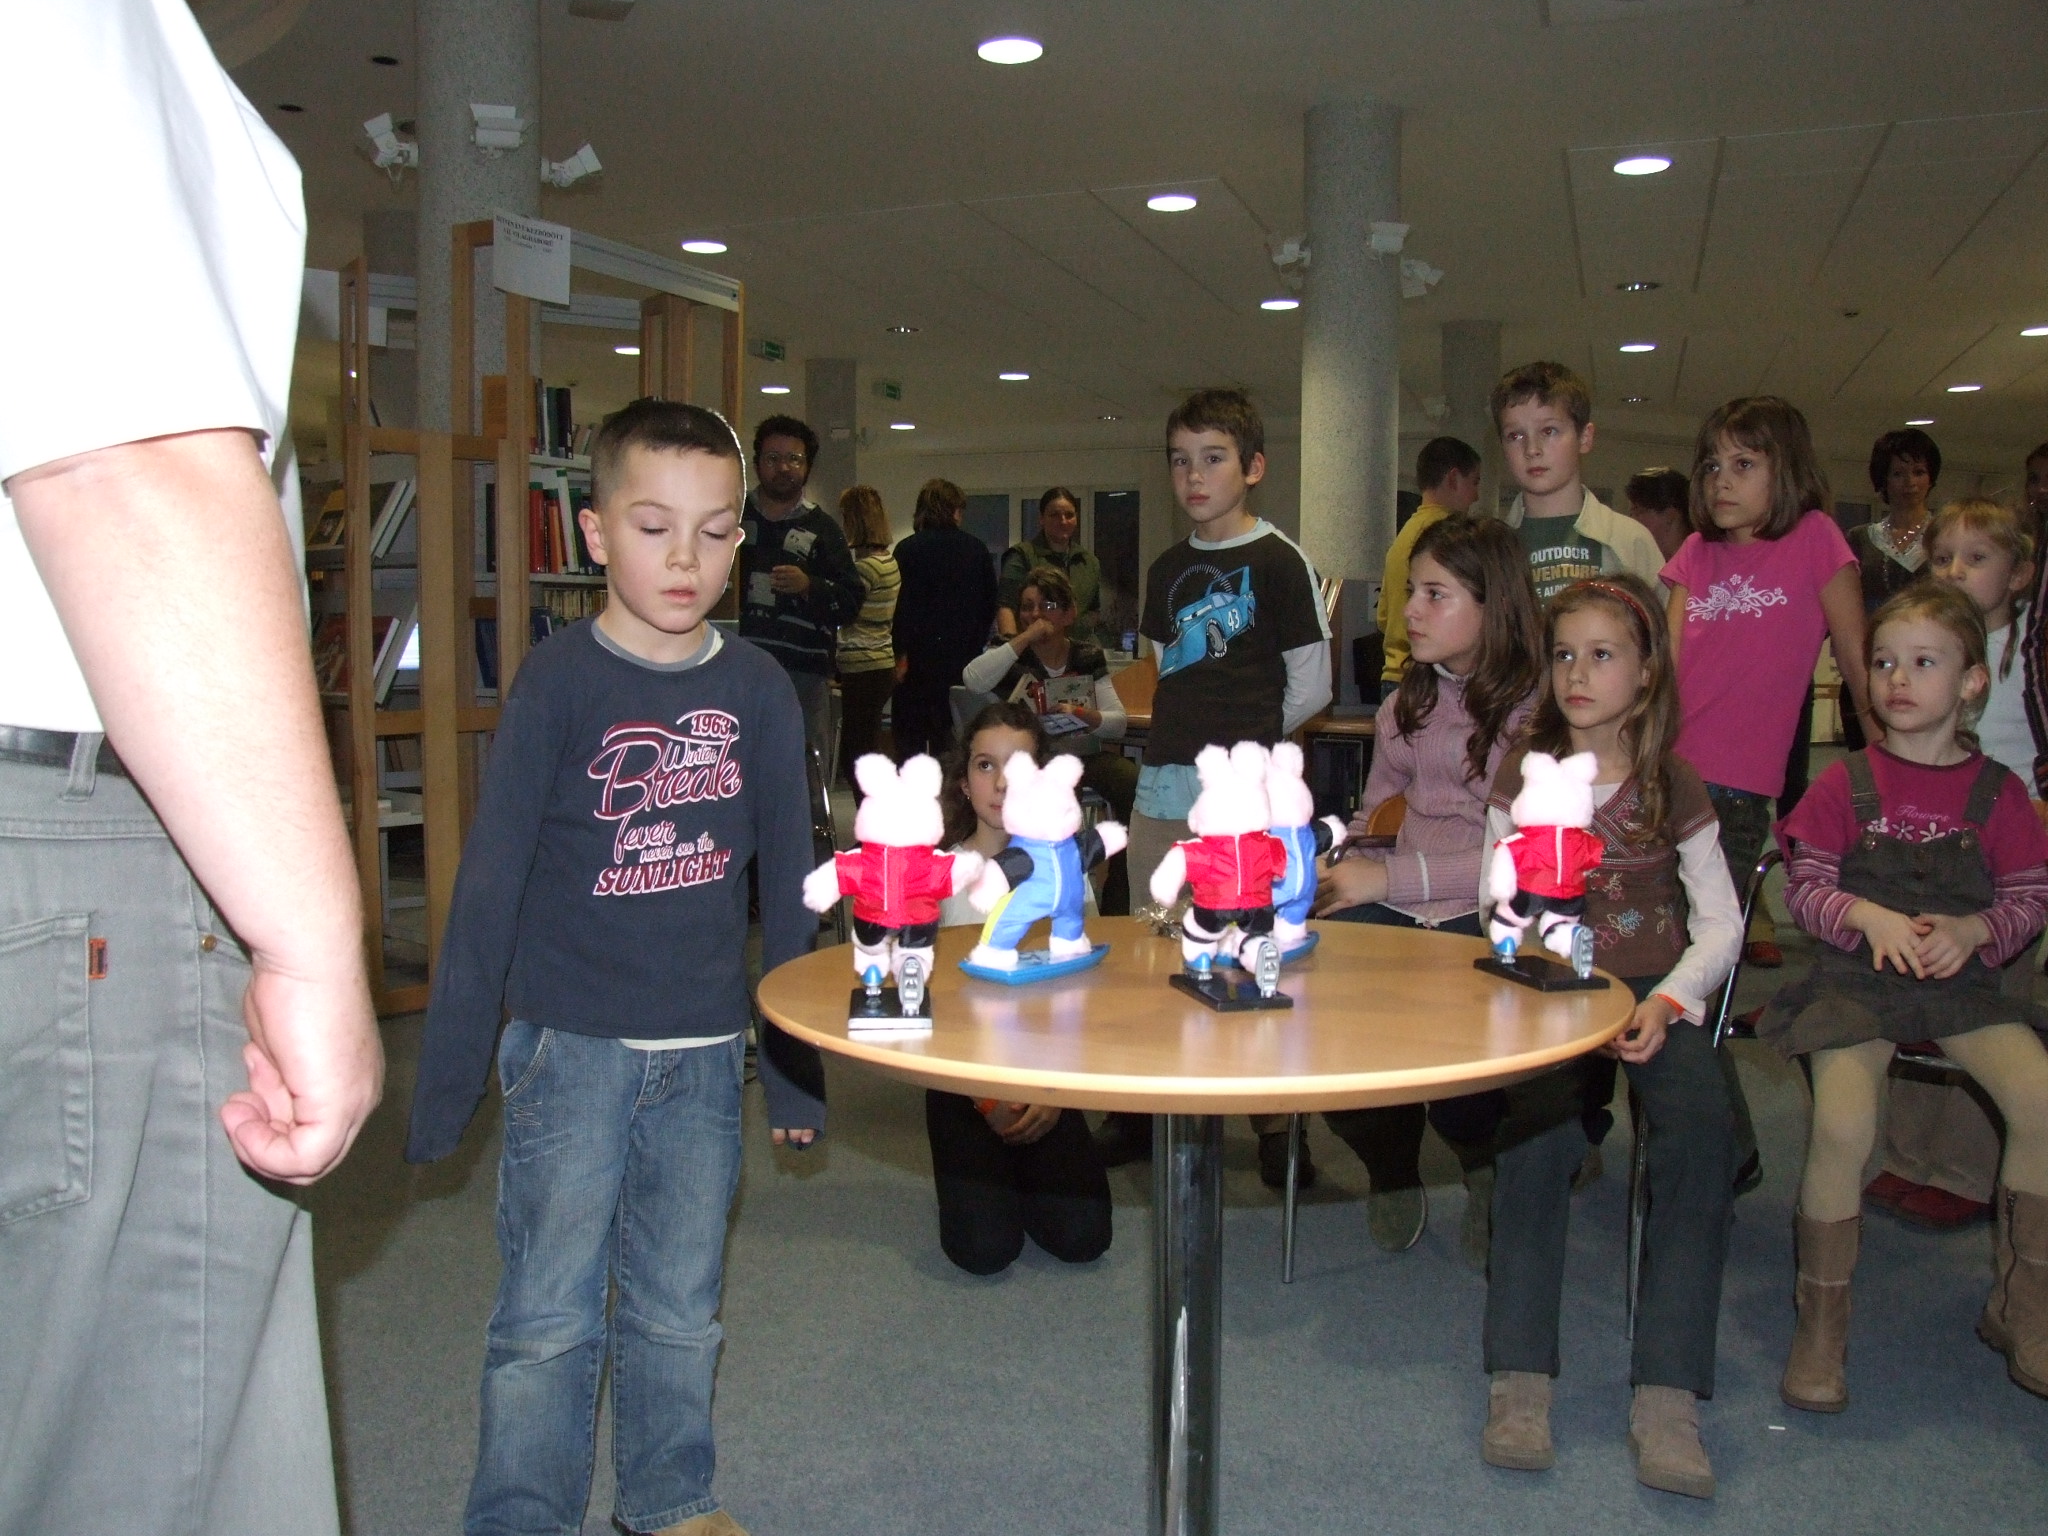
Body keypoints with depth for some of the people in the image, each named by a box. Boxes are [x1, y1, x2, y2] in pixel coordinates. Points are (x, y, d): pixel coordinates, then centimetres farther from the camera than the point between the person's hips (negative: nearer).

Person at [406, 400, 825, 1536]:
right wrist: (448, 1067, -6)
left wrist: (794, 1063, 10)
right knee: (549, 1316, 5)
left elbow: (784, 884, 7)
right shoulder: (560, 681, -8)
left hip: (706, 1053, 3)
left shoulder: (758, 690, 1)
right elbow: (489, 882, -6)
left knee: (680, 1313, 16)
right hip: (570, 1044, -3)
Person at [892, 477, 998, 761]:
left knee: (910, 735, 2)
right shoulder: (976, 549, 4)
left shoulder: (908, 549, -7)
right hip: (965, 658, 3)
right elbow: (990, 603, 9)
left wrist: (901, 653, -6)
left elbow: (902, 605, -11)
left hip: (920, 655, -3)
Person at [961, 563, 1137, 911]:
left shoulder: (1089, 657, 12)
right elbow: (973, 681, -16)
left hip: (1086, 756, 3)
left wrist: (1081, 715, -20)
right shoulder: (1010, 654, 8)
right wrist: (1024, 639, -14)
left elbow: (1118, 724, 2)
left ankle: (1118, 905, -14)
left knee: (1136, 784, -26)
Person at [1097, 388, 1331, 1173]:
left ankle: (1273, 1120, 12)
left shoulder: (1280, 561, -4)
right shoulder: (1168, 569, 14)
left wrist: (1246, 733, 6)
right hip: (1161, 784, 6)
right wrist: (1204, 729, 11)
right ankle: (1147, 1109, 25)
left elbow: (1311, 688, -2)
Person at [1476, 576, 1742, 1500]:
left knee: (1702, 1126, -28)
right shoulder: (1523, 780, 8)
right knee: (1536, 1122, -30)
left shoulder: (1672, 787, 7)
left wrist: (1667, 1001, -13)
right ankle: (1520, 1379, -25)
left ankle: (1667, 1394, -26)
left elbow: (1721, 922, 4)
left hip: (1656, 989, 1)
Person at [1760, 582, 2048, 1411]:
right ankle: (1821, 1320, -7)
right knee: (1843, 1123, -26)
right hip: (1855, 978, -2)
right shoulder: (1845, 783, 2)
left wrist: (1971, 929, -13)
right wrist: (1870, 917, -17)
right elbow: (1803, 886, 1)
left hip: (1962, 979, 2)